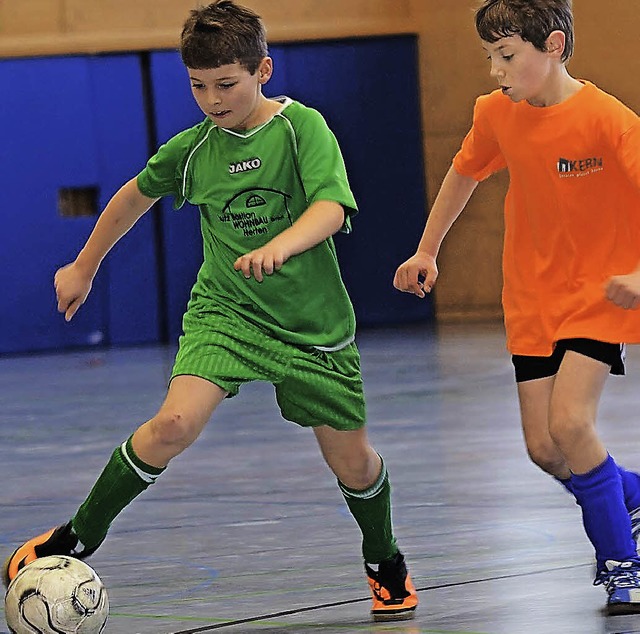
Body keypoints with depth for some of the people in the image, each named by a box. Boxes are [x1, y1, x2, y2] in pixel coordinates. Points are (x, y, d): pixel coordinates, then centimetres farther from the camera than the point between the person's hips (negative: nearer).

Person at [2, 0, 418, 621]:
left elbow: (331, 208, -26)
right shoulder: (193, 148, -1)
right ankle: (79, 536, -9)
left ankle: (384, 561, 36)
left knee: (352, 460, 6)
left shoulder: (301, 126, -12)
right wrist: (83, 267, 26)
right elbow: (136, 194, 18)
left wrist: (279, 247, -45)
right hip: (224, 308, 1)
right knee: (175, 423, -23)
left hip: (311, 321, -1)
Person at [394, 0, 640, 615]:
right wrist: (427, 251, 17)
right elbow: (464, 173, 17)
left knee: (570, 423, -22)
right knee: (543, 448, -3)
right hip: (532, 297, 5)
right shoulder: (496, 114, -3)